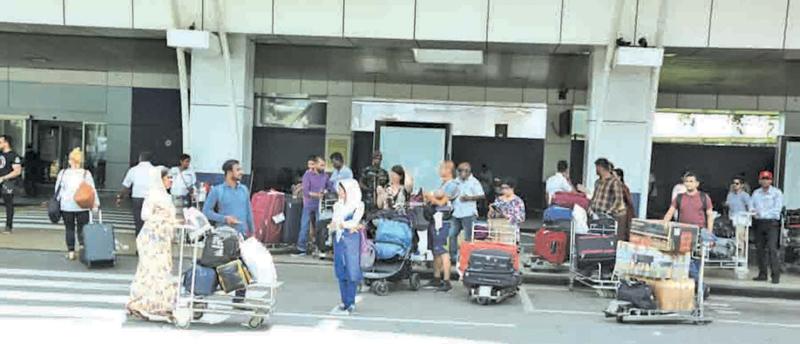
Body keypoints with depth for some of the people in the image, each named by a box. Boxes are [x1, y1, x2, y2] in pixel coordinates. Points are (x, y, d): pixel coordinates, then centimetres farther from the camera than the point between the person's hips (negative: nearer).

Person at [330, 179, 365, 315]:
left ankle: (351, 303, 3)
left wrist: (338, 224, -6)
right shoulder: (338, 205, 13)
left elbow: (354, 222, -13)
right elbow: (332, 225, 6)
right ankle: (345, 302, 15)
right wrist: (347, 225, -10)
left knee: (351, 271, -4)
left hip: (352, 239, -5)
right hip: (338, 239, 5)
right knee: (340, 271, 6)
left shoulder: (358, 205, -1)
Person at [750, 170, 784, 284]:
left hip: (772, 223, -4)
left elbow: (777, 209, -8)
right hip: (758, 223, 5)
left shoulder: (777, 192, 0)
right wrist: (752, 211, -11)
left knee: (772, 249, -13)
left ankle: (776, 275, -10)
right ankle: (762, 274, 13)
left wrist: (762, 213, -16)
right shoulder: (756, 193, 14)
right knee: (760, 249, 6)